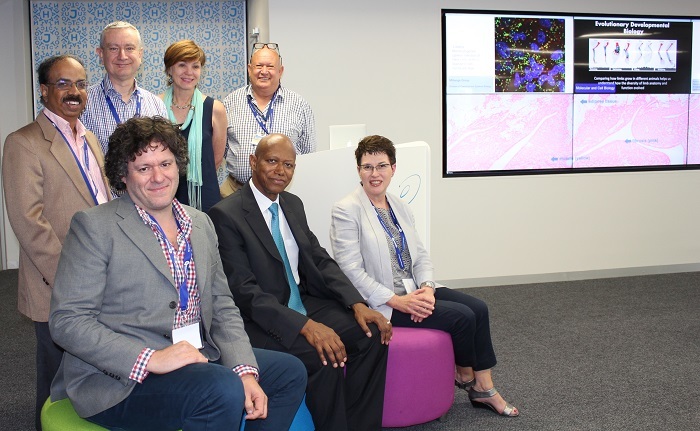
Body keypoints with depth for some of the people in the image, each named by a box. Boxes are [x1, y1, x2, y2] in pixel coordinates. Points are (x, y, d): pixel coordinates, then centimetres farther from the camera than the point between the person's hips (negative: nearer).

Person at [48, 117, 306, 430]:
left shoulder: (201, 224, 13)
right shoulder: (94, 226, -7)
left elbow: (222, 307, 12)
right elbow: (66, 320, -14)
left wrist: (245, 371, -5)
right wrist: (150, 358, -25)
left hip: (197, 359, 7)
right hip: (118, 379, -7)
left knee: (290, 371, 4)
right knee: (223, 390, -31)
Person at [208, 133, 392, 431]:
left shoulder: (294, 205, 11)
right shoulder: (226, 215, -13)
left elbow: (320, 260, 11)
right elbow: (244, 290, -20)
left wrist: (357, 304, -7)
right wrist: (305, 325, -29)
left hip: (305, 305, 7)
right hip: (261, 320, -7)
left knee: (372, 335, -12)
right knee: (323, 358, -30)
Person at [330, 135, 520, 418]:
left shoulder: (400, 207, 12)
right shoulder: (346, 211, -11)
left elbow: (420, 255, 11)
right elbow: (351, 270, -17)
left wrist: (427, 288, -10)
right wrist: (397, 301, -21)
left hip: (414, 291, 8)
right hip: (382, 303, -7)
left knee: (478, 308, -7)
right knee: (462, 316, -15)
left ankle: (483, 388, 5)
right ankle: (464, 375, 14)